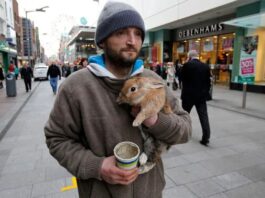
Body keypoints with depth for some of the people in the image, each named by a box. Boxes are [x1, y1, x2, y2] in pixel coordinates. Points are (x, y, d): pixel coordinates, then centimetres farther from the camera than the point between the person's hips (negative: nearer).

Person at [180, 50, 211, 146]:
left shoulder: (187, 65, -9)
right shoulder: (206, 66, 3)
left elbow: (182, 78, -1)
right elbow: (208, 82, 5)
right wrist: (206, 93, 13)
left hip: (188, 95, -2)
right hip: (201, 95, 3)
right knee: (204, 116, 2)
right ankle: (205, 138, 0)